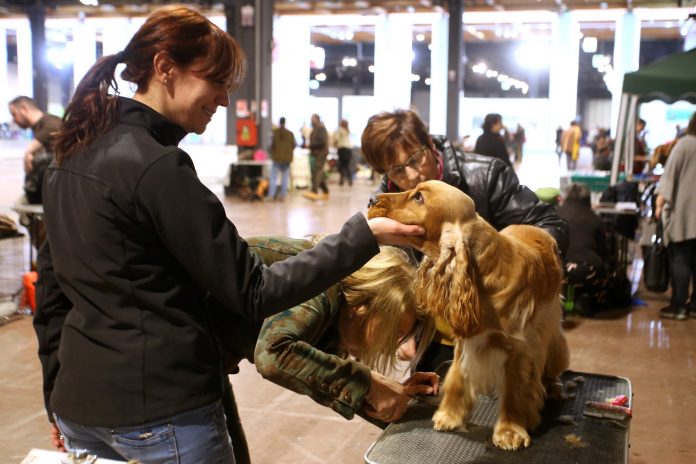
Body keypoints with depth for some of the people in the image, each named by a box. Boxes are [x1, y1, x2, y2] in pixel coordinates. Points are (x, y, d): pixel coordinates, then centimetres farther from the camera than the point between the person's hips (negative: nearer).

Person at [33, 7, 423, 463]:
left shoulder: (72, 155, 6)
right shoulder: (156, 166, -19)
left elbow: (51, 287, 12)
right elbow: (251, 292, -17)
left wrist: (59, 397, 21)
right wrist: (363, 235, -15)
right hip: (158, 412, -8)